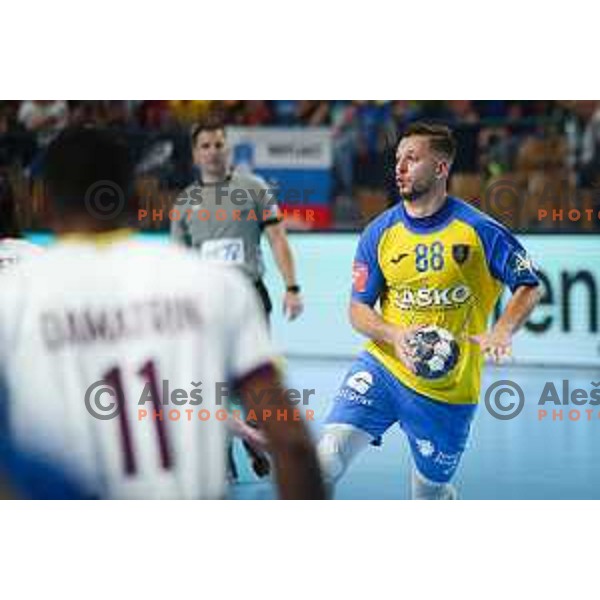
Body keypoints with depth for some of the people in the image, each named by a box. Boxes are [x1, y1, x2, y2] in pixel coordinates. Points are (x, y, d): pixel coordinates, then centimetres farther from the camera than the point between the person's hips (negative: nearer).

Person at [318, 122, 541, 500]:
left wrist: (502, 332, -19)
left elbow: (529, 287, 0)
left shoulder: (479, 230, -7)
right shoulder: (379, 233, 0)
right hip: (382, 369, 2)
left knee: (429, 493, 11)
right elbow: (358, 309, 3)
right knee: (331, 454, -20)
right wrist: (394, 336, -18)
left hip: (449, 390, -1)